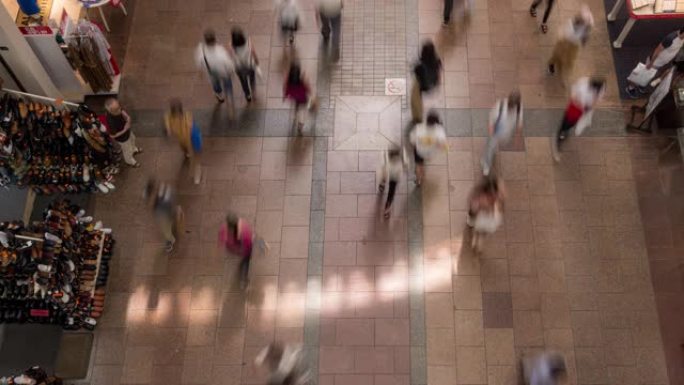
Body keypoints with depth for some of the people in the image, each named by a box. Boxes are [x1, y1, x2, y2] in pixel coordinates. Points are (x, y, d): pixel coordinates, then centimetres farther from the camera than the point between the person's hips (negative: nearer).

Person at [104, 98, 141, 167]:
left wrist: (127, 118, -24)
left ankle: (134, 149, 70)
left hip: (127, 131, 6)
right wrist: (124, 130, -31)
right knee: (127, 149, 25)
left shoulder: (117, 109, -29)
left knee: (132, 139, 36)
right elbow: (112, 135, -29)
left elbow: (123, 112, -5)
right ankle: (130, 161, 57)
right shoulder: (111, 121, -46)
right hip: (122, 138, -6)